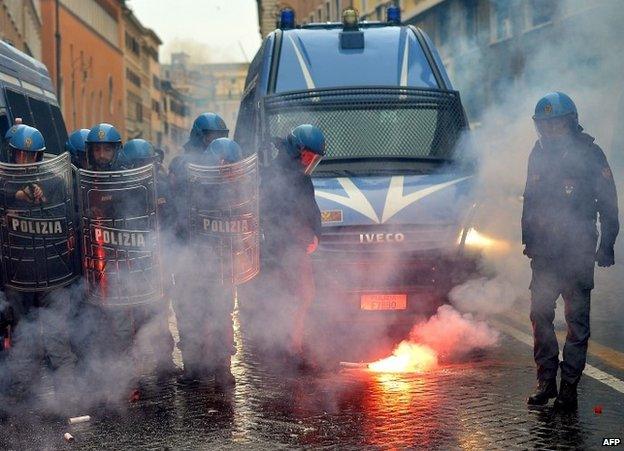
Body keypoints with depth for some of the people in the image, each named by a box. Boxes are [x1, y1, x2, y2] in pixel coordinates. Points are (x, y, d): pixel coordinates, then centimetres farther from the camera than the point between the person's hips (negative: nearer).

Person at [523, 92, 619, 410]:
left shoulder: (589, 154, -5)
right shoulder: (539, 154, 9)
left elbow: (608, 203, -3)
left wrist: (606, 246, -5)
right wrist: (528, 238, 17)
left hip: (578, 250, -5)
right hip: (544, 250, 5)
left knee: (577, 319, -1)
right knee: (540, 315, 4)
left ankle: (569, 387, 4)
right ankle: (545, 382, 14)